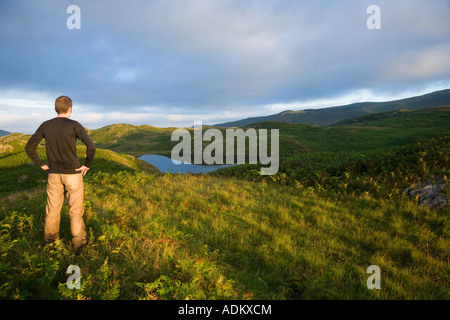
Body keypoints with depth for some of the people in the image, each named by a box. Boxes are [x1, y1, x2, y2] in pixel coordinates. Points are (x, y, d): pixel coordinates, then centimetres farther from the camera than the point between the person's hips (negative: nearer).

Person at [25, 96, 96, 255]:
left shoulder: (45, 126, 1)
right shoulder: (74, 125, -13)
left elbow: (29, 147, 7)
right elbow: (91, 146, -25)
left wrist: (41, 164, 11)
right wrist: (87, 165, -11)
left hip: (53, 174, 4)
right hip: (73, 174, -4)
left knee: (52, 207, 19)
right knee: (75, 210, 6)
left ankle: (50, 237, 36)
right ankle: (78, 244, 13)